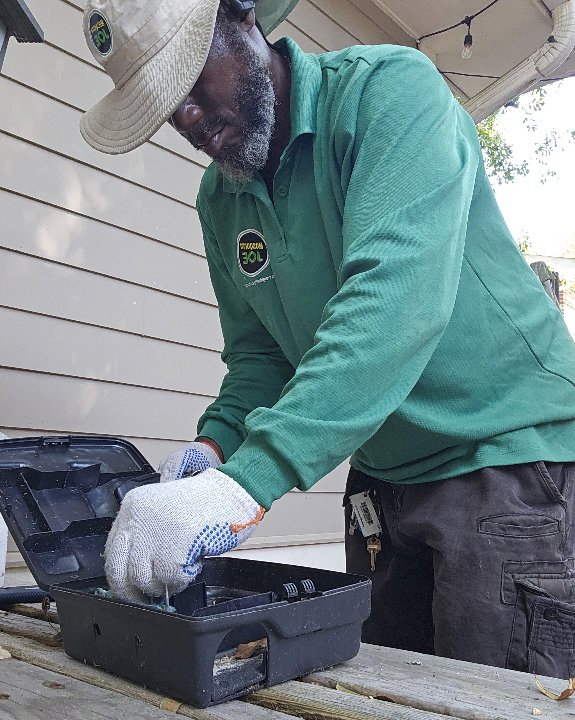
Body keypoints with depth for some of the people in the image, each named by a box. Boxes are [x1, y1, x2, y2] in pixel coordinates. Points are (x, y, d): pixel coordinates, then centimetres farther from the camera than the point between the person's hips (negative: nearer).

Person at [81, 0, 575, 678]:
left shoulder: (390, 87, -15)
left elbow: (398, 296, -31)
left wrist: (244, 482, -38)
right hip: (383, 480, 6)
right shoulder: (219, 200, 7)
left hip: (508, 452, -6)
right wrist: (216, 444, -9)